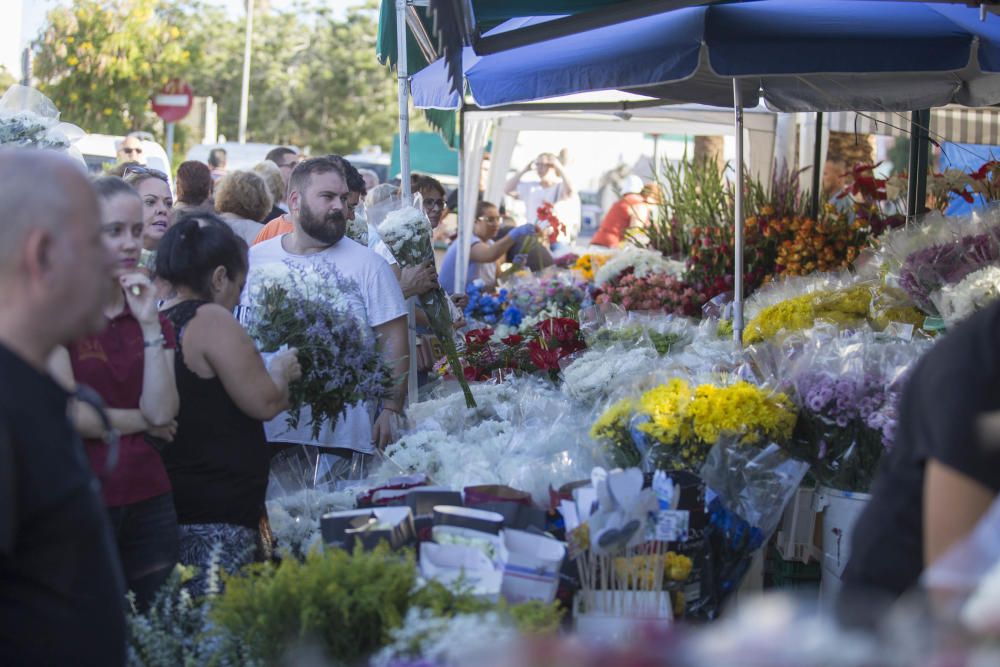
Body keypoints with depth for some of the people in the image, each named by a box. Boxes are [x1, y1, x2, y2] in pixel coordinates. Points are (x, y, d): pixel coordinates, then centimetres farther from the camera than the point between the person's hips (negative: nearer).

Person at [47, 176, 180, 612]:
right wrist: (140, 421, -1)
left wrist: (150, 326, -8)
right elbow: (68, 414, -13)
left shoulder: (150, 316, 12)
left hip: (147, 498, 5)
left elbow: (163, 412, -2)